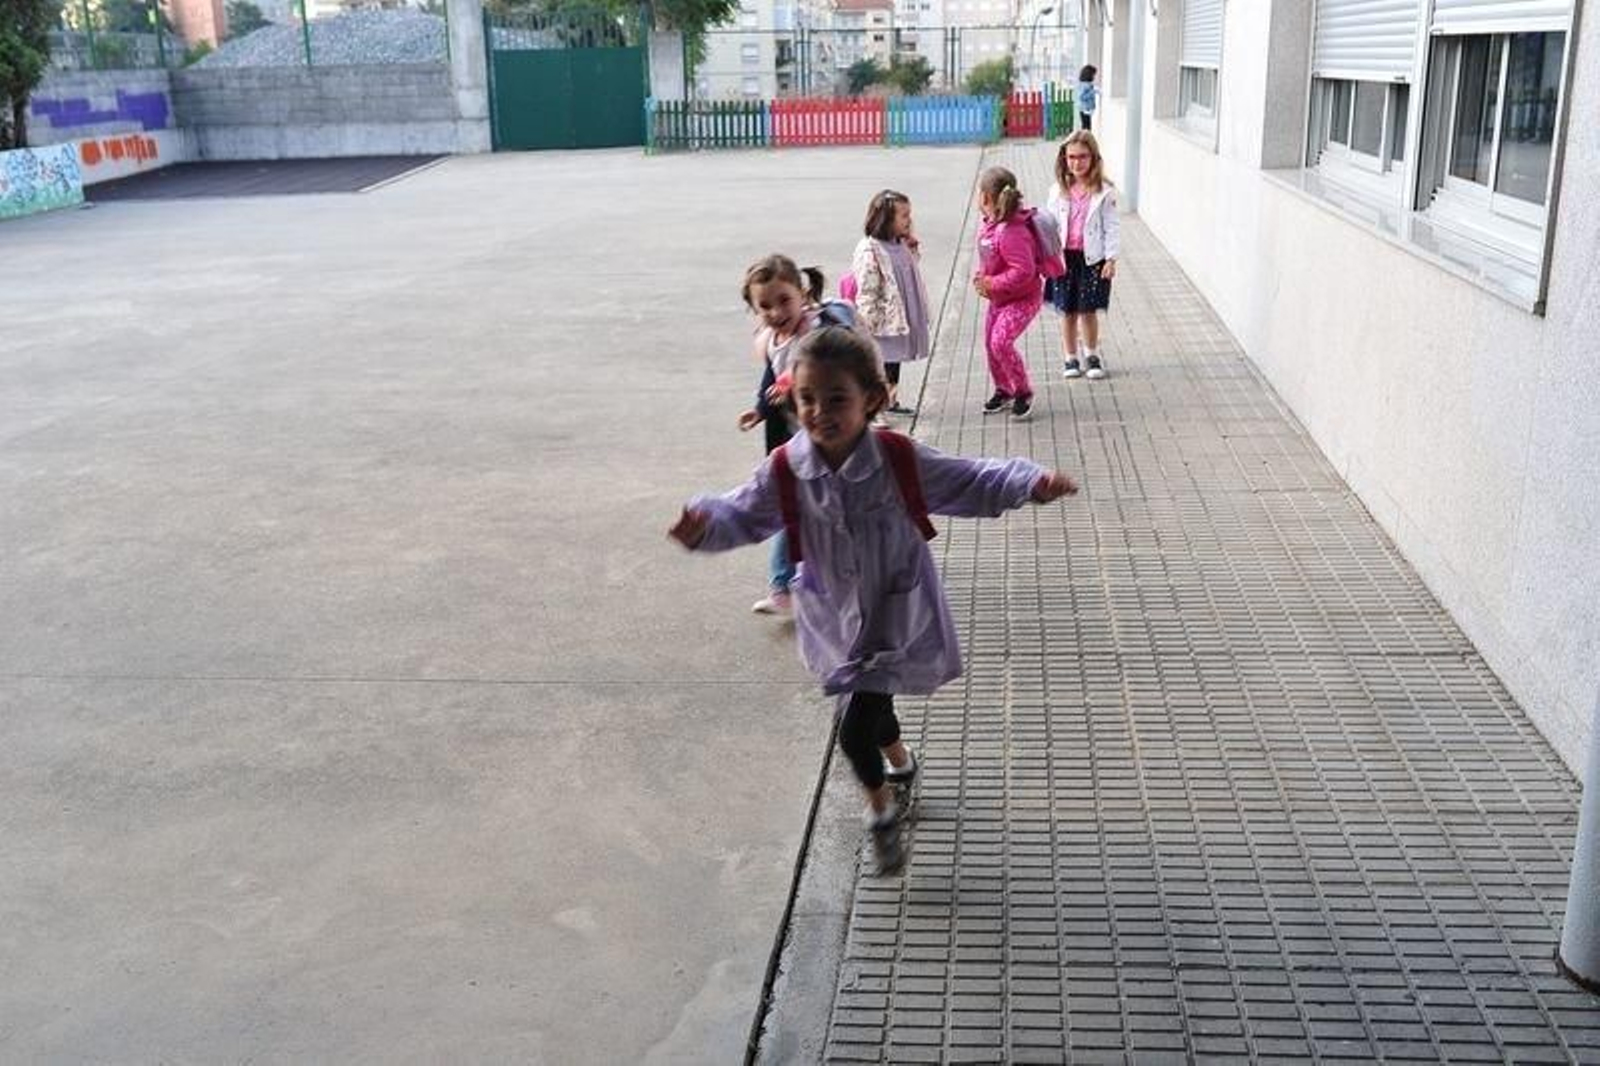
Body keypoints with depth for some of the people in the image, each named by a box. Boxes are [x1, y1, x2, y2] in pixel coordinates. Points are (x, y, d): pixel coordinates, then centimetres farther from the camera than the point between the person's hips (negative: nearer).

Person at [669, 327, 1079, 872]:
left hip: (897, 619, -4)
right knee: (870, 706, 26)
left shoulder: (902, 460, -19)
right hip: (837, 619, 4)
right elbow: (742, 515, -4)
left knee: (855, 729, -8)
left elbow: (975, 482, -11)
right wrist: (704, 524, -27)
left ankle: (881, 807, 23)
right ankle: (899, 761, 61)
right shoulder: (785, 472, -14)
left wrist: (1033, 482, -27)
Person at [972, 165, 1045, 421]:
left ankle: (1024, 392, -1)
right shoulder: (987, 227, 0)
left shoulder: (1011, 232, -31)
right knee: (990, 342, 15)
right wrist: (981, 278, -2)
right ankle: (1003, 390, 34)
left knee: (1001, 342, -20)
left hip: (1023, 298, -10)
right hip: (998, 298, 10)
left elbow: (1024, 271, -34)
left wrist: (993, 284, -27)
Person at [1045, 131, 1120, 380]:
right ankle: (1070, 357, 22)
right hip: (1064, 257, 2)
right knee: (1068, 311, 9)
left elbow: (1112, 227, -4)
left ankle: (1091, 354, 25)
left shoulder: (1104, 192, -6)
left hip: (1092, 258, -2)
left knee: (1089, 310, 4)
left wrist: (1111, 259, -8)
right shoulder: (1058, 191, 2)